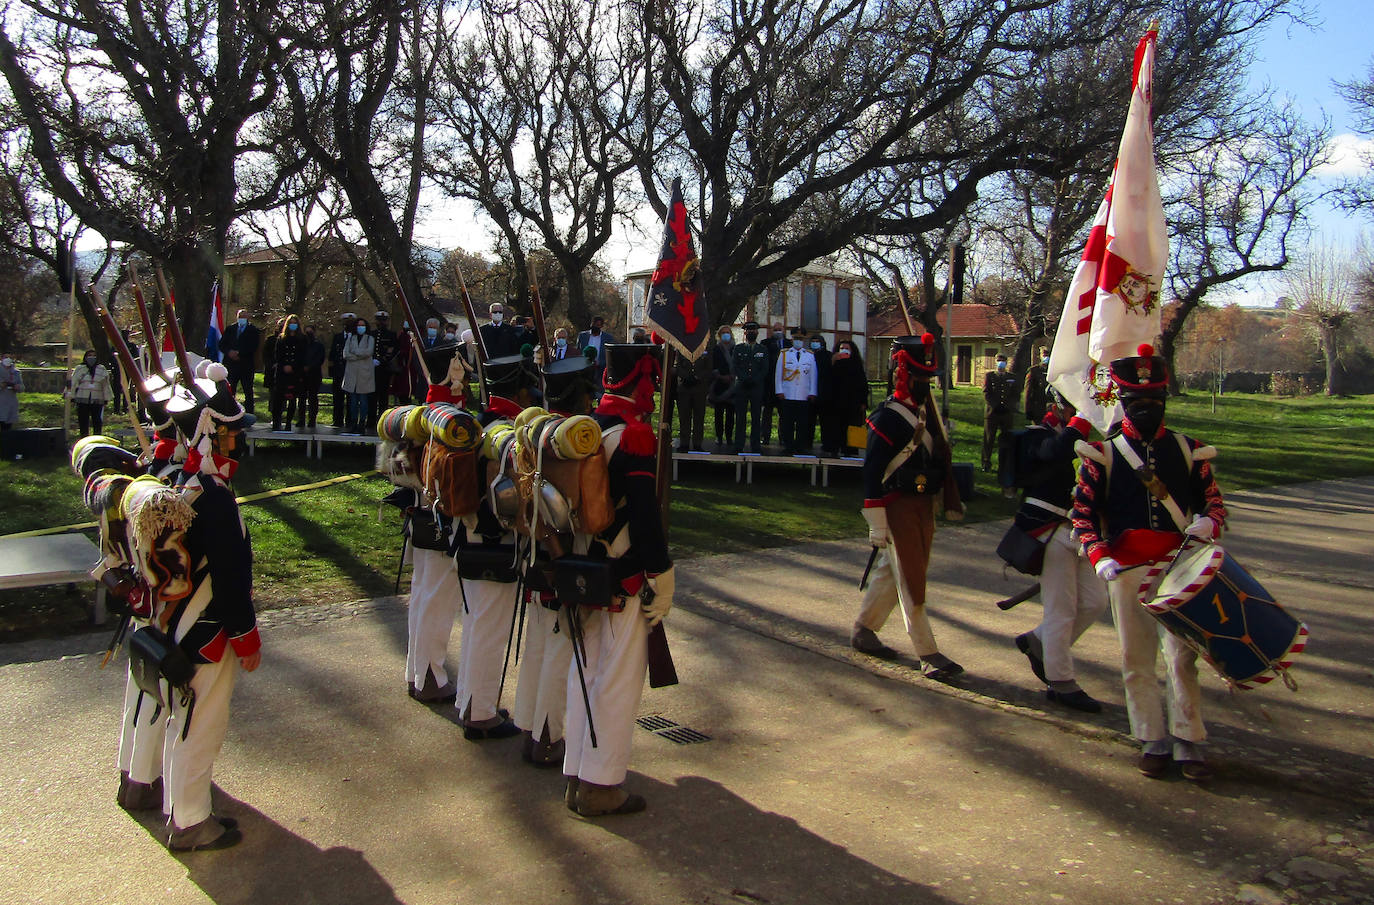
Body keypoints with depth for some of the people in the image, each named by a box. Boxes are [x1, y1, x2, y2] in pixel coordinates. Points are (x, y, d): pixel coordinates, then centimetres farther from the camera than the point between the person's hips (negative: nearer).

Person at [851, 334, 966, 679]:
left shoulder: (927, 411, 12)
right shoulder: (887, 418, -15)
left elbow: (940, 458, 21)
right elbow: (871, 473, -18)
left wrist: (951, 500, 18)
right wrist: (877, 525, -19)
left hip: (924, 506, 8)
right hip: (899, 508, -8)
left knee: (891, 571, 16)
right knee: (911, 581, -3)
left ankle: (864, 631, 30)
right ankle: (929, 654, 2)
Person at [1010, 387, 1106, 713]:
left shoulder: (1080, 435, 15)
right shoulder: (1041, 435, -10)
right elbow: (1058, 452, -35)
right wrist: (1084, 417, -30)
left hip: (1077, 531, 8)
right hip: (1050, 531, -8)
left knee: (1095, 601, 9)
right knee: (1061, 608, -3)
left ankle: (1038, 642, 26)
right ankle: (1061, 682, 8)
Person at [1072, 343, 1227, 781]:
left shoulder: (1189, 450, 8)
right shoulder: (1102, 454, 2)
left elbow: (1213, 500, 11)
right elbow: (1083, 512, -1)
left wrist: (1208, 523, -13)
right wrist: (1099, 556, -15)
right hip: (1127, 569, -1)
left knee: (1183, 655, 2)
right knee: (1137, 658, 5)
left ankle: (1188, 742, 15)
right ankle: (1153, 741, 19)